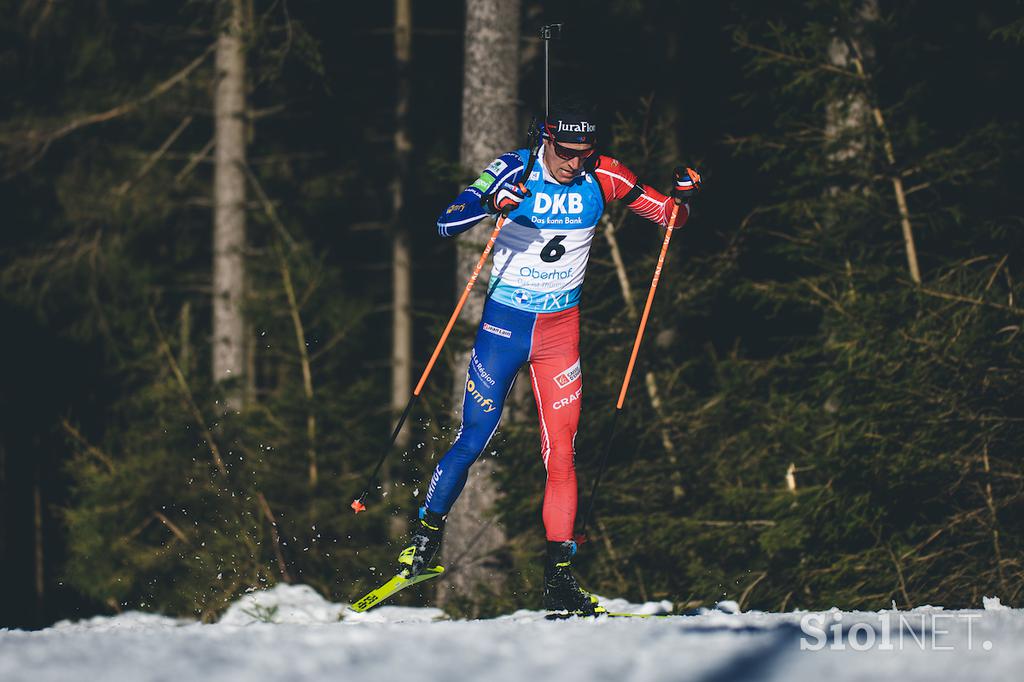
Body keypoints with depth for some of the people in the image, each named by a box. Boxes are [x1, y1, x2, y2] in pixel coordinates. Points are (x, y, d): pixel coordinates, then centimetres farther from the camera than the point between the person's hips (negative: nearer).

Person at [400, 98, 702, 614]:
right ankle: (426, 533, 16)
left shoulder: (602, 178, -6)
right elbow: (448, 224, -19)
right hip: (504, 323, -2)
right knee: (474, 439, -3)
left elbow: (668, 215, 2)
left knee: (561, 452, -1)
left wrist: (683, 194, -22)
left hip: (561, 329, 2)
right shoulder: (514, 171, -13)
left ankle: (558, 575, 3)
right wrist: (489, 203, -39)